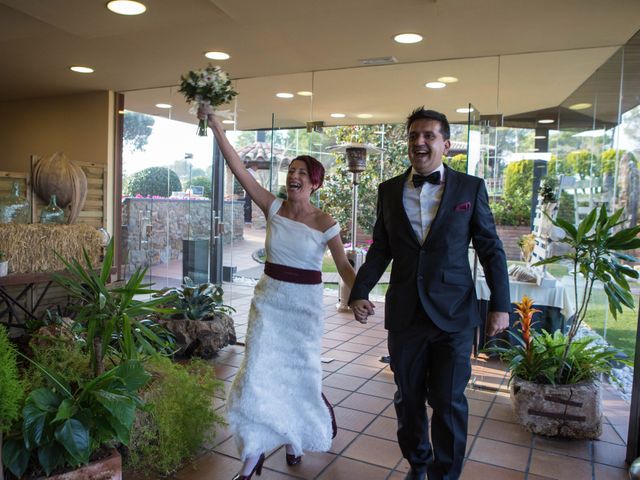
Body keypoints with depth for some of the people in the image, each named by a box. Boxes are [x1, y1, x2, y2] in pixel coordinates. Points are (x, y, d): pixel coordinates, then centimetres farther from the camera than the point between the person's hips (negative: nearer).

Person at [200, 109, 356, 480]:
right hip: (269, 299, 2)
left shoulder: (325, 222, -9)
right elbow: (239, 170, -9)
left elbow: (343, 265, -6)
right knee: (259, 369, -1)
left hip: (305, 303, -2)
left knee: (298, 371, 12)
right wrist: (216, 126, -14)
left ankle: (296, 438, 40)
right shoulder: (274, 207, -3)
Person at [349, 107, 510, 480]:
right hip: (404, 314, 3)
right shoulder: (389, 190, 5)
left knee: (449, 402, 5)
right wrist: (359, 293, -3)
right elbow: (380, 250, 8)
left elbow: (491, 249, 0)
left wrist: (501, 305, -5)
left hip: (454, 316, -2)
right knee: (408, 399, 15)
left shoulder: (470, 188, -1)